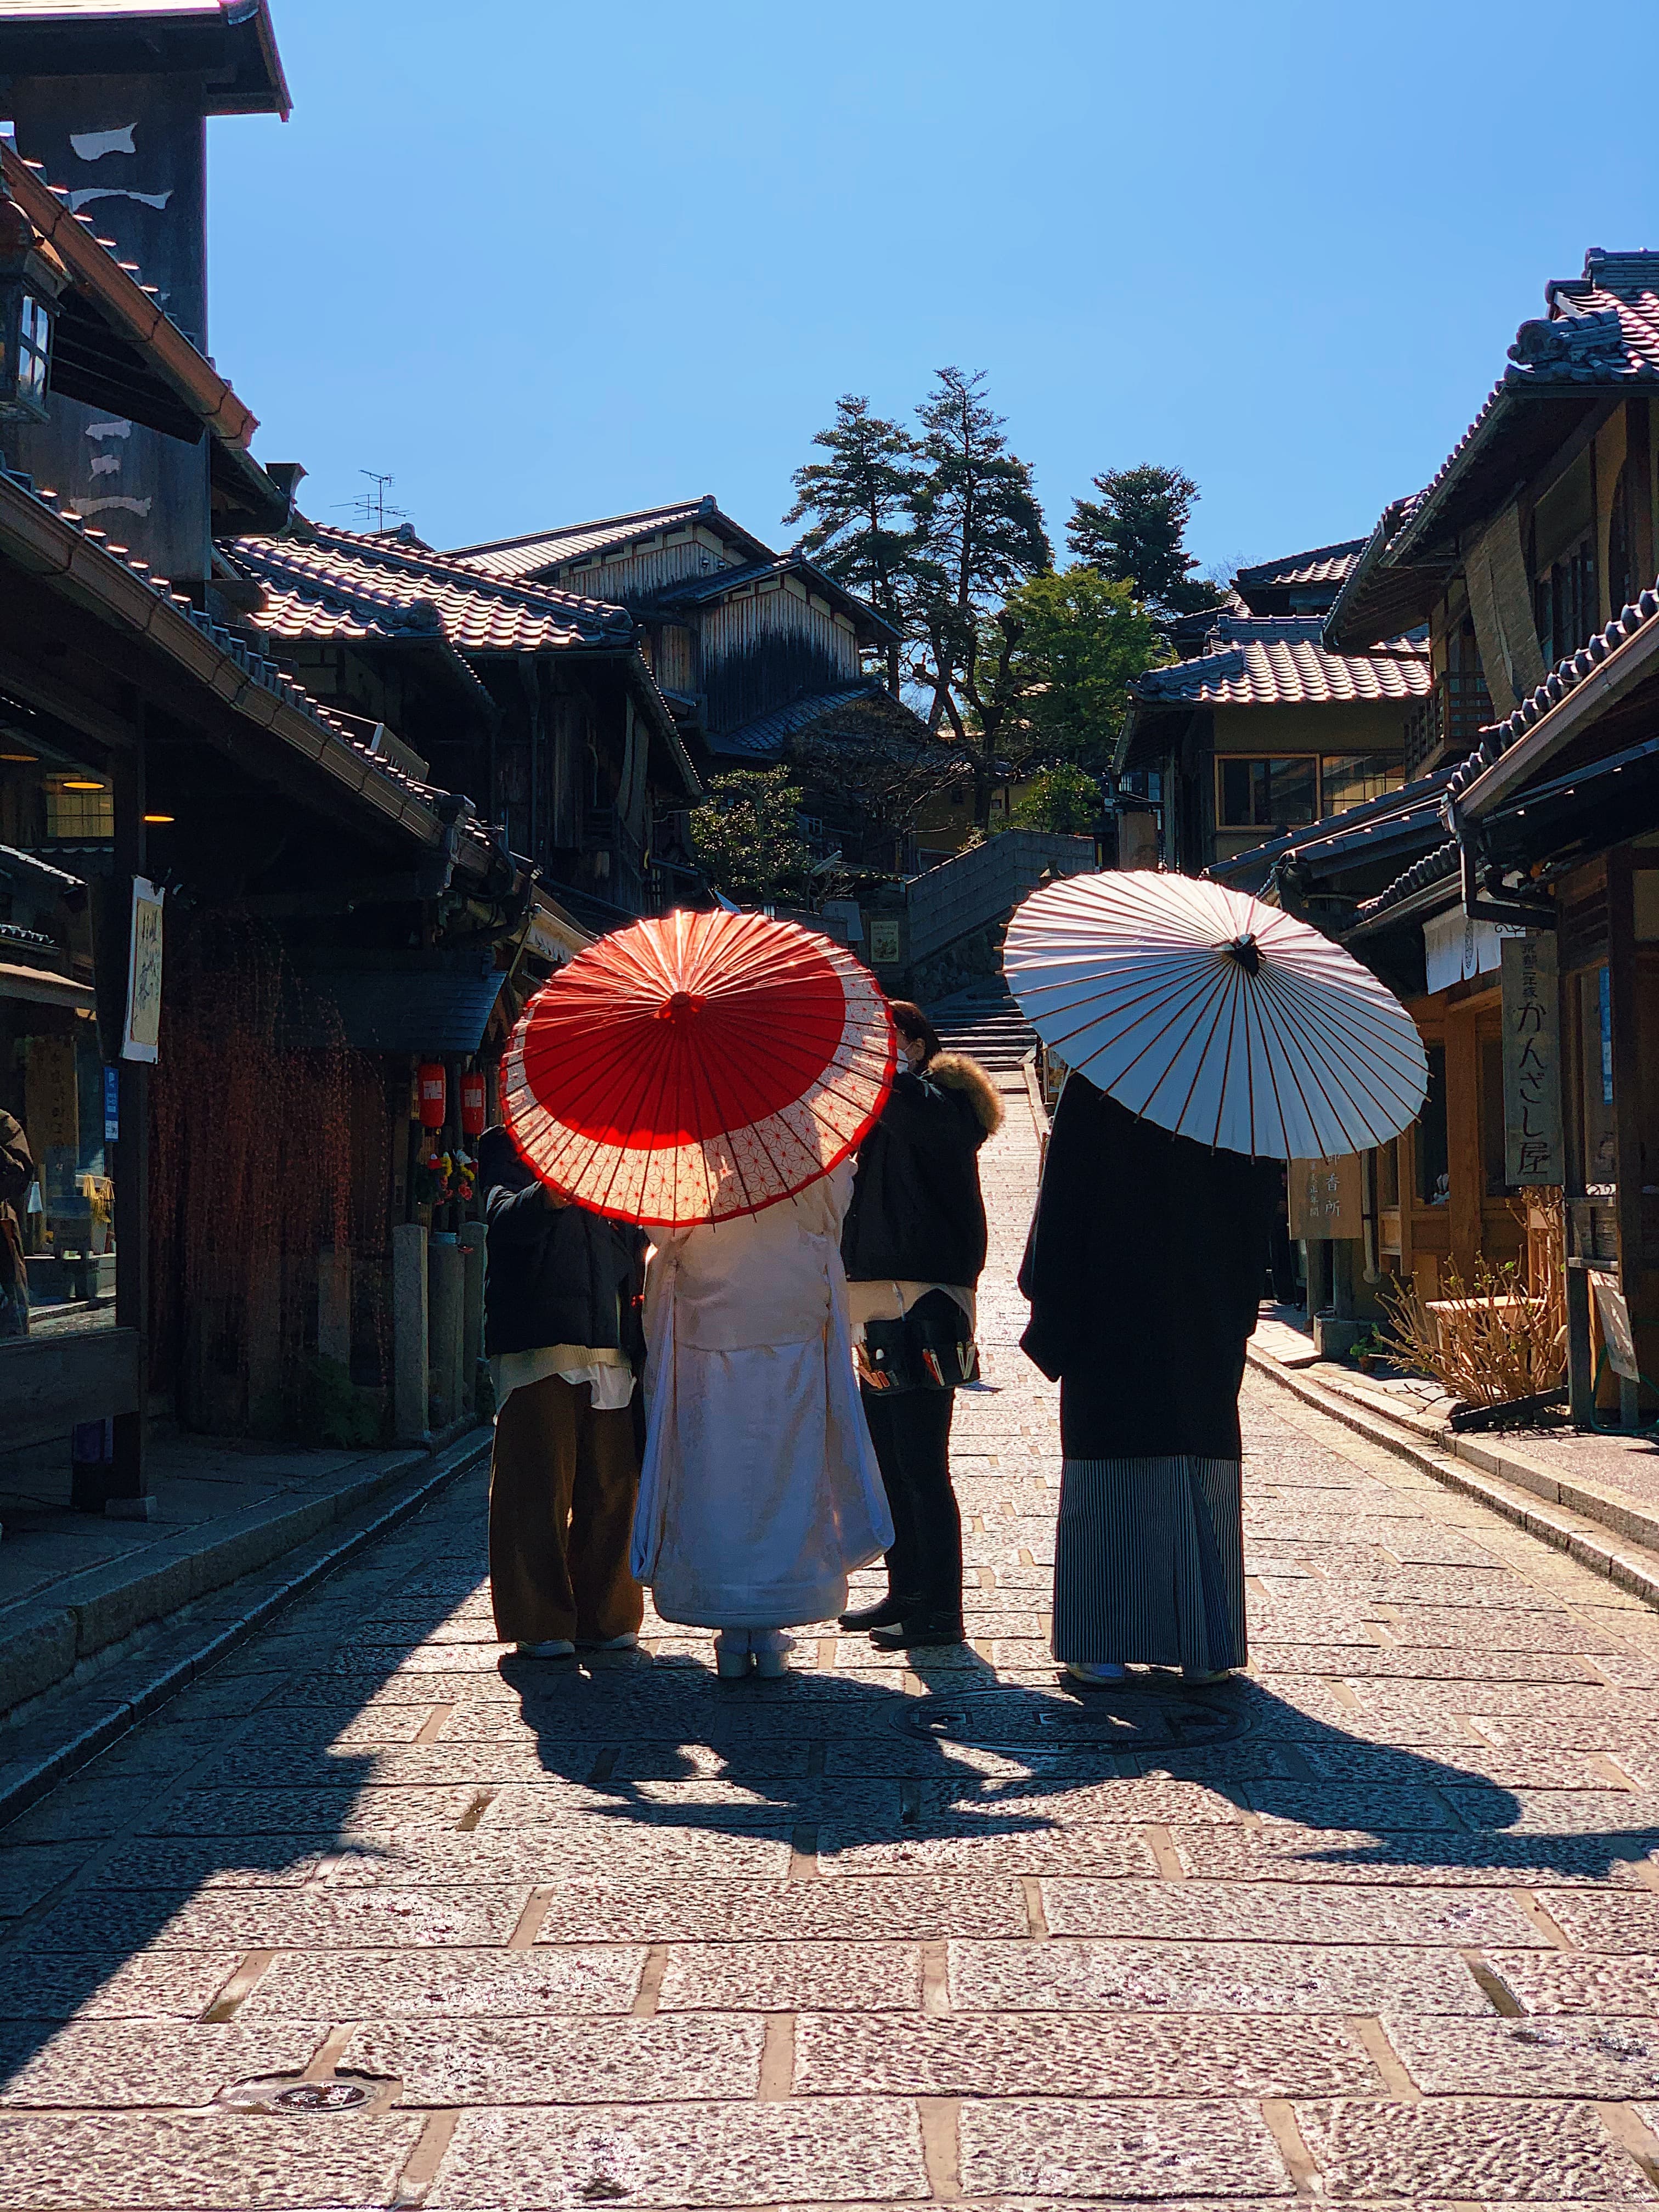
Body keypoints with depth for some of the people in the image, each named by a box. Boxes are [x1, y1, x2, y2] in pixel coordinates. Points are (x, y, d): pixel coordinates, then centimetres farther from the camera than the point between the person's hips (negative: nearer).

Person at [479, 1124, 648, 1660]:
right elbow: (507, 1217, -17)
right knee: (538, 1488, -3)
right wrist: (549, 1194, -38)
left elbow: (636, 1241, 31)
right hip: (538, 1350, -5)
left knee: (611, 1490, 6)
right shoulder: (507, 1150, 5)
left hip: (610, 1352, 5)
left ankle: (605, 1616, 17)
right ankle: (539, 1624, 5)